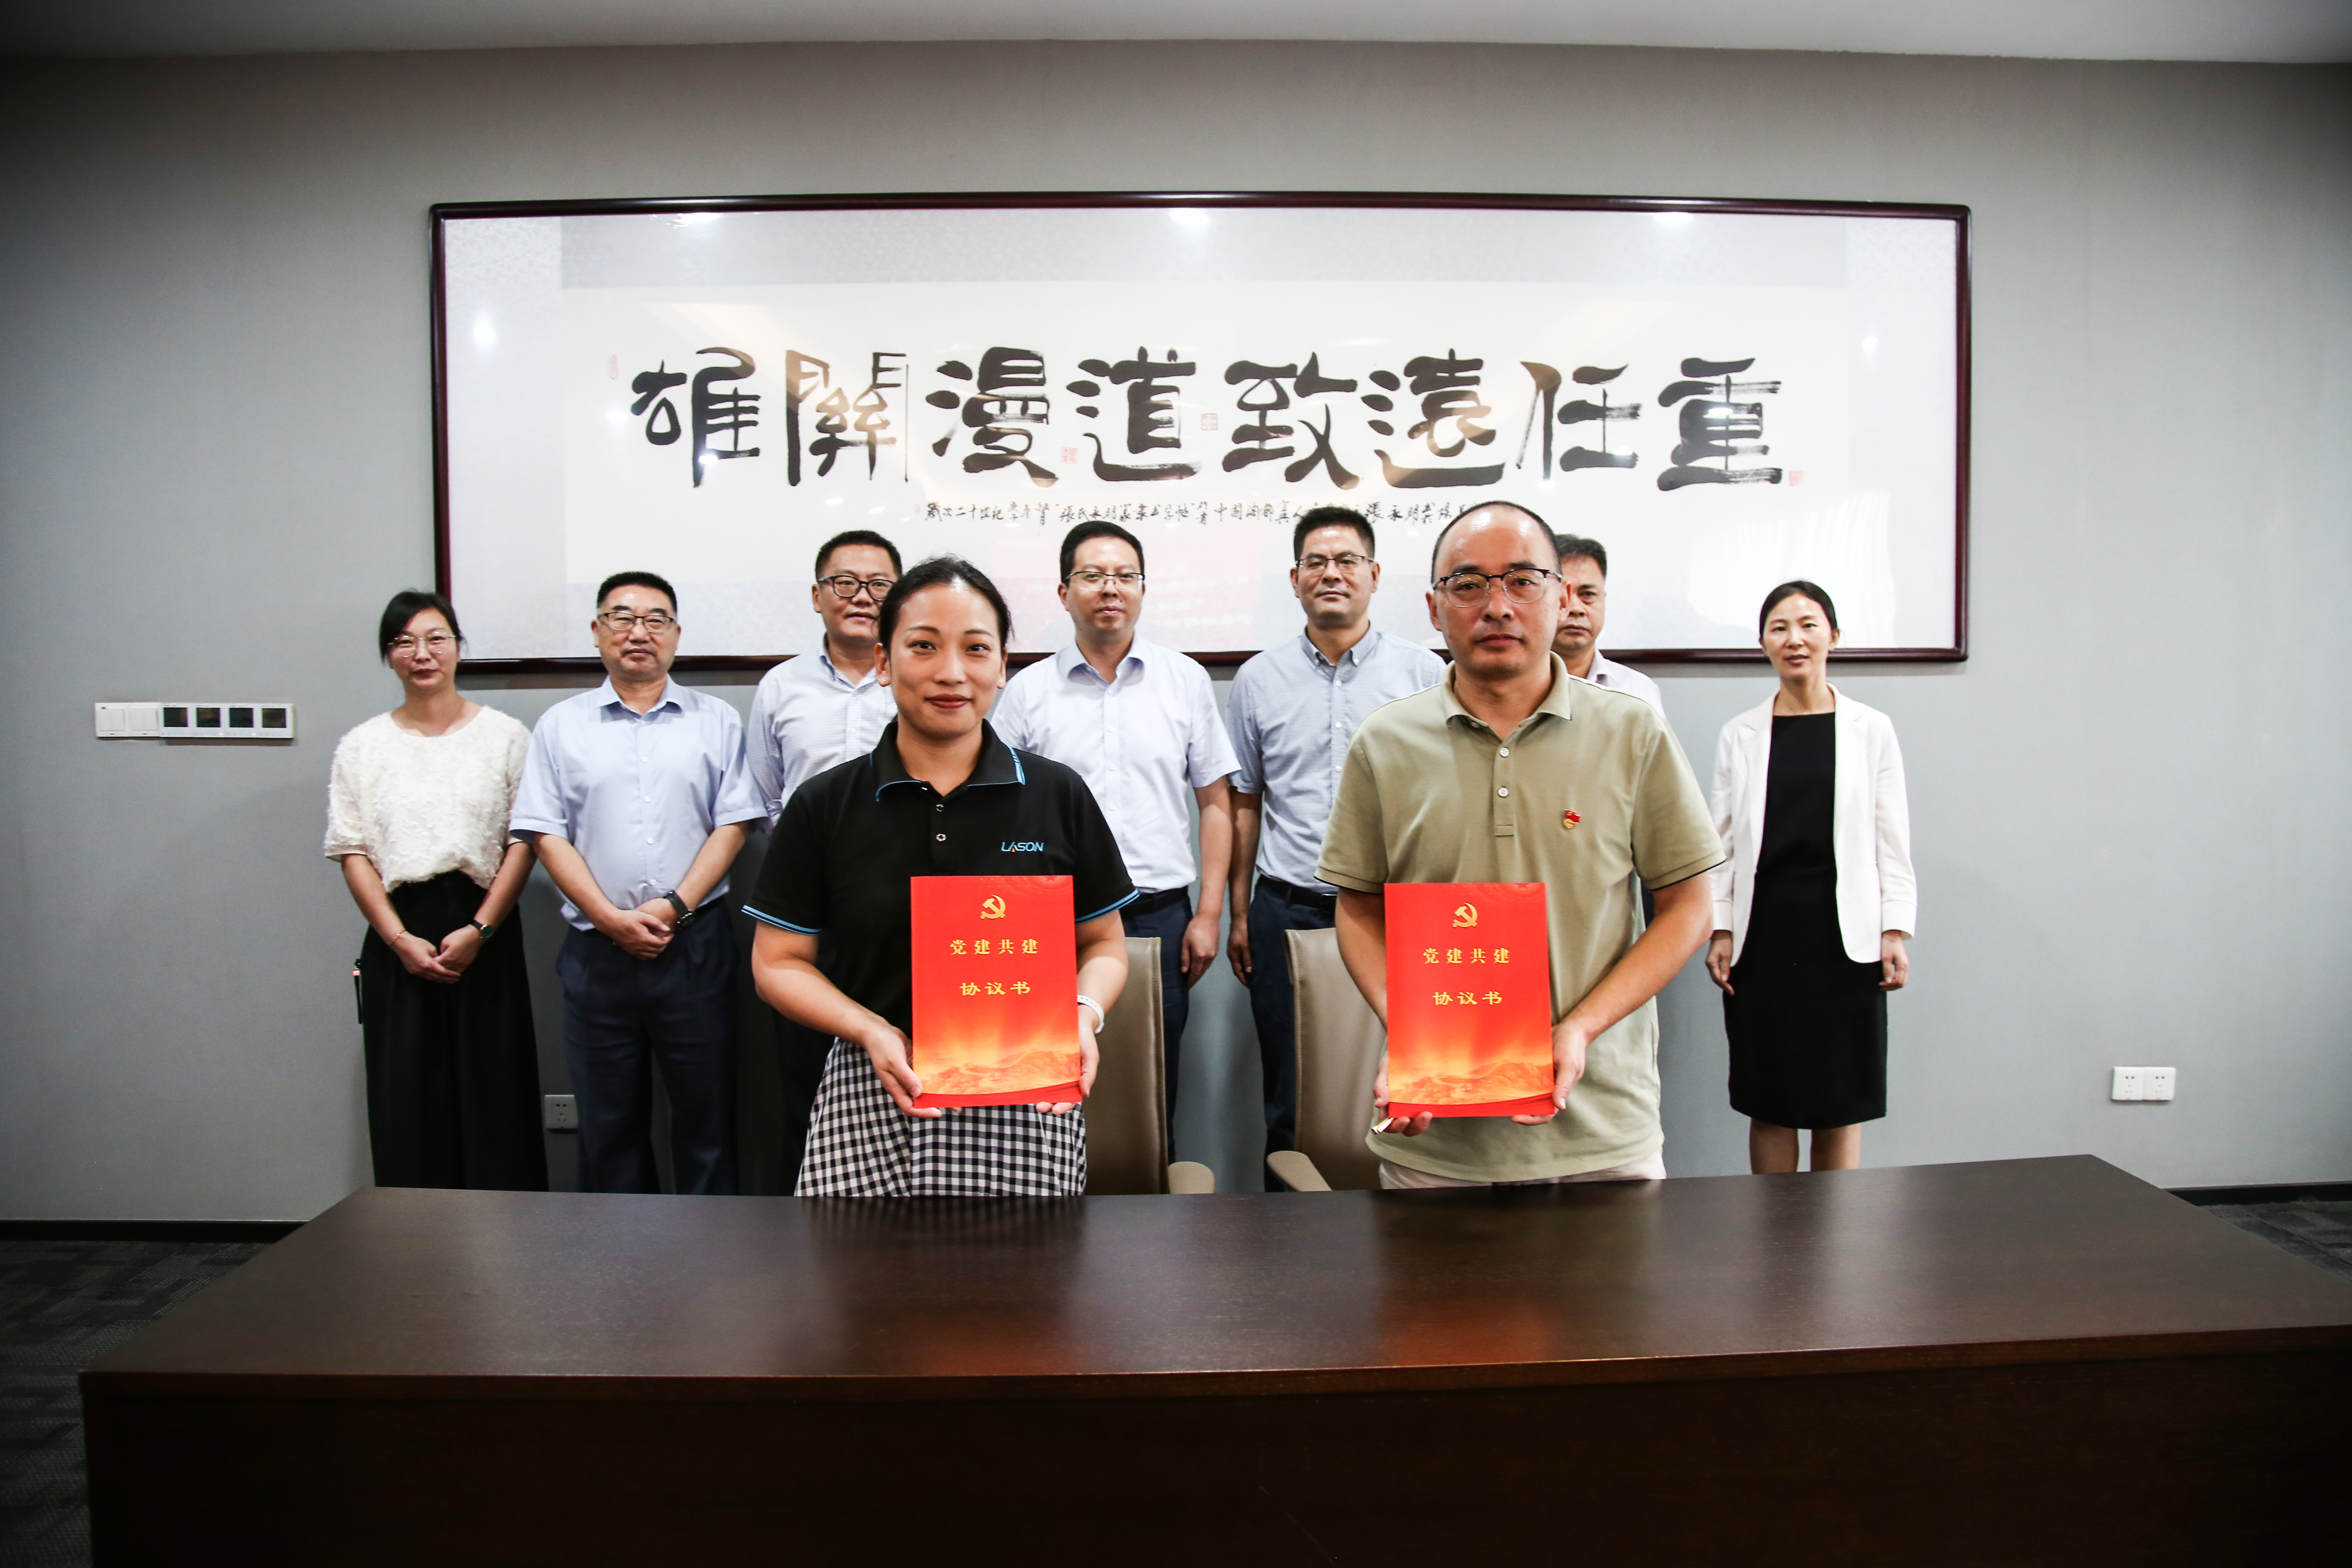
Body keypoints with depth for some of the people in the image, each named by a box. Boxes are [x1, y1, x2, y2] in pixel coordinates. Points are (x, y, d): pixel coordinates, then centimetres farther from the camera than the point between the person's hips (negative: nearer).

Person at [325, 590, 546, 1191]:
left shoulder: (505, 736, 4)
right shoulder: (362, 747, 9)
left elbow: (524, 841, 0)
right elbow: (352, 851, 5)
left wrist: (479, 929, -10)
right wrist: (399, 938, -7)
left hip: (486, 933, -1)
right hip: (399, 938, 2)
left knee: (493, 1092, -1)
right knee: (406, 1095, 2)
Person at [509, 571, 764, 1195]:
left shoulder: (716, 721, 7)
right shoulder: (561, 726, 9)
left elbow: (733, 824, 2)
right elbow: (546, 834, 3)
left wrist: (675, 907, -10)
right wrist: (611, 918, -9)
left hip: (695, 944, -1)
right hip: (597, 950, 1)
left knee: (705, 1111, 4)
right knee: (608, 1120, 9)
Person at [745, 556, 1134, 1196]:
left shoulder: (1058, 796, 5)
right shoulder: (823, 807, 3)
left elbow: (1105, 944, 10)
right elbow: (778, 962, 4)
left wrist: (1084, 1014, -11)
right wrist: (871, 1032, -12)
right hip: (870, 1104, 0)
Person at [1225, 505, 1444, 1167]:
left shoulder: (1424, 673, 4)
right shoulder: (1258, 680, 9)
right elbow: (1244, 805, 13)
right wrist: (1239, 913, 9)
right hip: (1288, 912, 1)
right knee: (1289, 1102, 7)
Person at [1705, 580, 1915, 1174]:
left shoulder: (1872, 729, 5)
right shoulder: (1740, 735, 6)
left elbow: (1892, 839, 4)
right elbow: (1723, 841, 7)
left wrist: (1895, 930, -2)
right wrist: (1720, 930, 1)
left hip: (1845, 936, 0)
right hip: (1764, 936, 0)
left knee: (1841, 1104, 5)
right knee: (1769, 1103, 5)